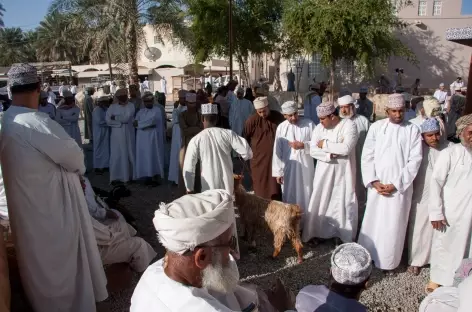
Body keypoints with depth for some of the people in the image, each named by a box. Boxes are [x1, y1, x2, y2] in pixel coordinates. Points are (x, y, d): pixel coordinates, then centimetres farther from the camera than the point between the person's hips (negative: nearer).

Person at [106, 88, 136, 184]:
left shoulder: (131, 106, -1)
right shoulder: (112, 106, 3)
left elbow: (127, 118, -14)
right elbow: (108, 120, -7)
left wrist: (115, 117, -4)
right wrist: (121, 122, -13)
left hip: (128, 134, 0)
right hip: (117, 134, 1)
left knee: (129, 154, 5)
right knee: (116, 155, 1)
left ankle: (130, 175, 16)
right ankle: (116, 177, 6)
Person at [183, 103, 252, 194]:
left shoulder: (196, 140, -8)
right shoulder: (228, 133, -6)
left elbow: (188, 168, -8)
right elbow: (247, 152, -10)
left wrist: (189, 189, 3)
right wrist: (245, 156, 15)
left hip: (209, 187, -2)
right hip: (228, 185, 2)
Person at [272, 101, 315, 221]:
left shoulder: (309, 124, -5)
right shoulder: (281, 128, -2)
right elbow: (277, 151, -1)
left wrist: (303, 145, -18)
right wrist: (278, 172, -2)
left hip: (305, 167, -1)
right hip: (288, 168, 1)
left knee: (306, 196, 10)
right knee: (289, 197, 10)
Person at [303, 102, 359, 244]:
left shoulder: (349, 125, -11)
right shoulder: (319, 128, 2)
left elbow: (346, 148, -24)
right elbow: (313, 150, -6)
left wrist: (325, 144, -14)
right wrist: (331, 154, -21)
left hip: (342, 172, -3)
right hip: (324, 172, 3)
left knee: (344, 203, 7)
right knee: (319, 203, 8)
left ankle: (346, 237, 23)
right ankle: (316, 233, 23)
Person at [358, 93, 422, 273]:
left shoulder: (413, 130, -1)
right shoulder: (376, 127, 1)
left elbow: (414, 161, -6)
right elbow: (367, 156, 0)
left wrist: (396, 184, -12)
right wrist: (373, 181, -9)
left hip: (400, 187, -1)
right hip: (377, 185, 1)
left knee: (394, 225, 6)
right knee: (372, 221, 11)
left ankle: (388, 262, 23)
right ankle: (366, 255, 28)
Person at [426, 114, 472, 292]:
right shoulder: (450, 153, -7)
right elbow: (436, 182, -9)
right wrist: (436, 212, -13)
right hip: (450, 212, -3)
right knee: (443, 245, 11)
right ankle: (438, 277, 29)